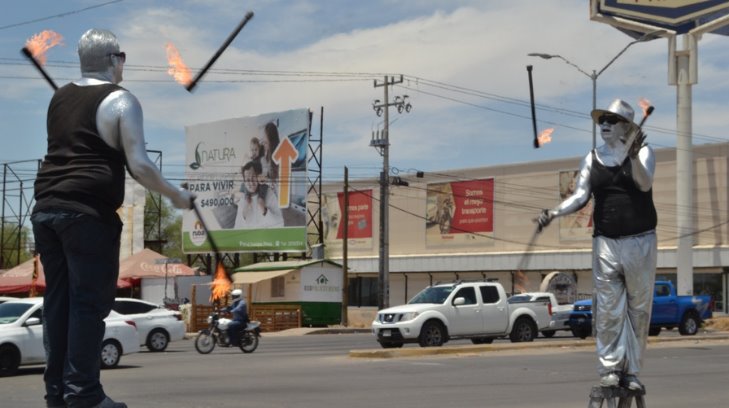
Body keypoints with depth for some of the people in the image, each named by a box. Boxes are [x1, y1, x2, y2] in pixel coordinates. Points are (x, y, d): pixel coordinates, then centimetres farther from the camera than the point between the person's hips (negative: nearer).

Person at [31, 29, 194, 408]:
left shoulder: (59, 97, 15)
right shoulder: (121, 100, -4)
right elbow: (139, 165, -10)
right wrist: (175, 195, 2)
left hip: (46, 206, 7)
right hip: (88, 211, -7)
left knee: (57, 298, 11)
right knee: (90, 301, -3)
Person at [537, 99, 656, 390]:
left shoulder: (643, 152, 0)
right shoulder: (592, 159, 9)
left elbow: (645, 184, -18)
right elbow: (580, 197, 4)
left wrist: (633, 156, -35)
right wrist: (553, 213, -12)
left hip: (640, 242, -2)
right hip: (605, 244, 2)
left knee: (639, 309, 3)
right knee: (608, 309, -3)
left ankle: (631, 371, 9)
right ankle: (609, 368, 1)